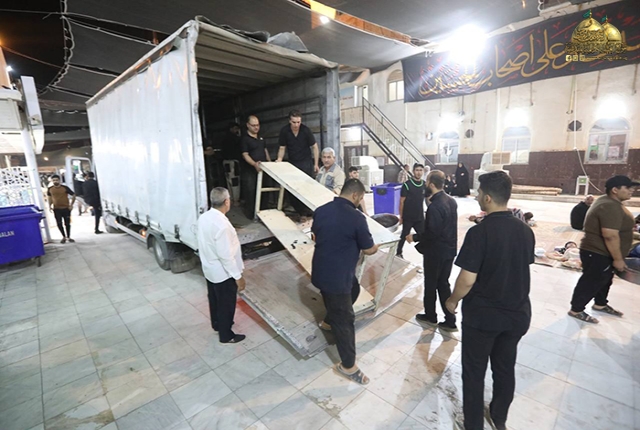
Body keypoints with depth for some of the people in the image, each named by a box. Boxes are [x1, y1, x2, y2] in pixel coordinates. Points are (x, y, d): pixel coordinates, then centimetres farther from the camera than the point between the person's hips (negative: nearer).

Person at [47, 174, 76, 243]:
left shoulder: (65, 188, -7)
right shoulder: (50, 189, 1)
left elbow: (73, 195, -1)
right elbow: (50, 198, 16)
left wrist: (71, 205, -7)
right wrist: (50, 205, 5)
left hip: (66, 208, -2)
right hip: (56, 209, 2)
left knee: (67, 223, 5)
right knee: (59, 224, 3)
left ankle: (68, 237, 18)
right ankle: (64, 237, 19)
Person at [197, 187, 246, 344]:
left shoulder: (203, 217, -4)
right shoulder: (221, 225, -32)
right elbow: (226, 256, -28)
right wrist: (238, 276, -19)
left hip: (209, 269, 9)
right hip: (223, 273, -9)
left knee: (214, 299, 27)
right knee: (226, 304, 12)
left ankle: (217, 324, 49)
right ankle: (226, 335, 31)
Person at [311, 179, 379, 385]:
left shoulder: (321, 210, -1)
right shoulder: (356, 218, -20)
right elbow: (368, 250, -9)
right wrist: (376, 247, 15)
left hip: (320, 271, 8)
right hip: (337, 276, -8)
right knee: (344, 319, 7)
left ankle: (330, 320, 57)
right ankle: (348, 365, 23)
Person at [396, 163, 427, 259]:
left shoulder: (425, 185, 3)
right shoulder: (407, 184, -11)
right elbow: (402, 201, -9)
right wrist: (400, 216, -8)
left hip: (420, 217, 4)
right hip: (408, 217, -4)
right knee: (404, 236, 9)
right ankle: (398, 253, 27)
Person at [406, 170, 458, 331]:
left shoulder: (434, 206, -25)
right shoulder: (451, 201, 4)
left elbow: (432, 233, -25)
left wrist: (415, 237, -12)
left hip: (436, 252, -8)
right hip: (449, 249, 8)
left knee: (431, 284, 11)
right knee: (444, 284, 16)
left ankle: (430, 315, 30)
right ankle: (450, 320, 21)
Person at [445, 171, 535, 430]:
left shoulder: (479, 232, -22)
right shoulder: (526, 231, -3)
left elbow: (467, 279, -22)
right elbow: (521, 267, 10)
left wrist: (453, 300, -5)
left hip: (482, 313, -6)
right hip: (517, 313, 6)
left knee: (474, 372, 14)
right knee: (505, 369, 23)